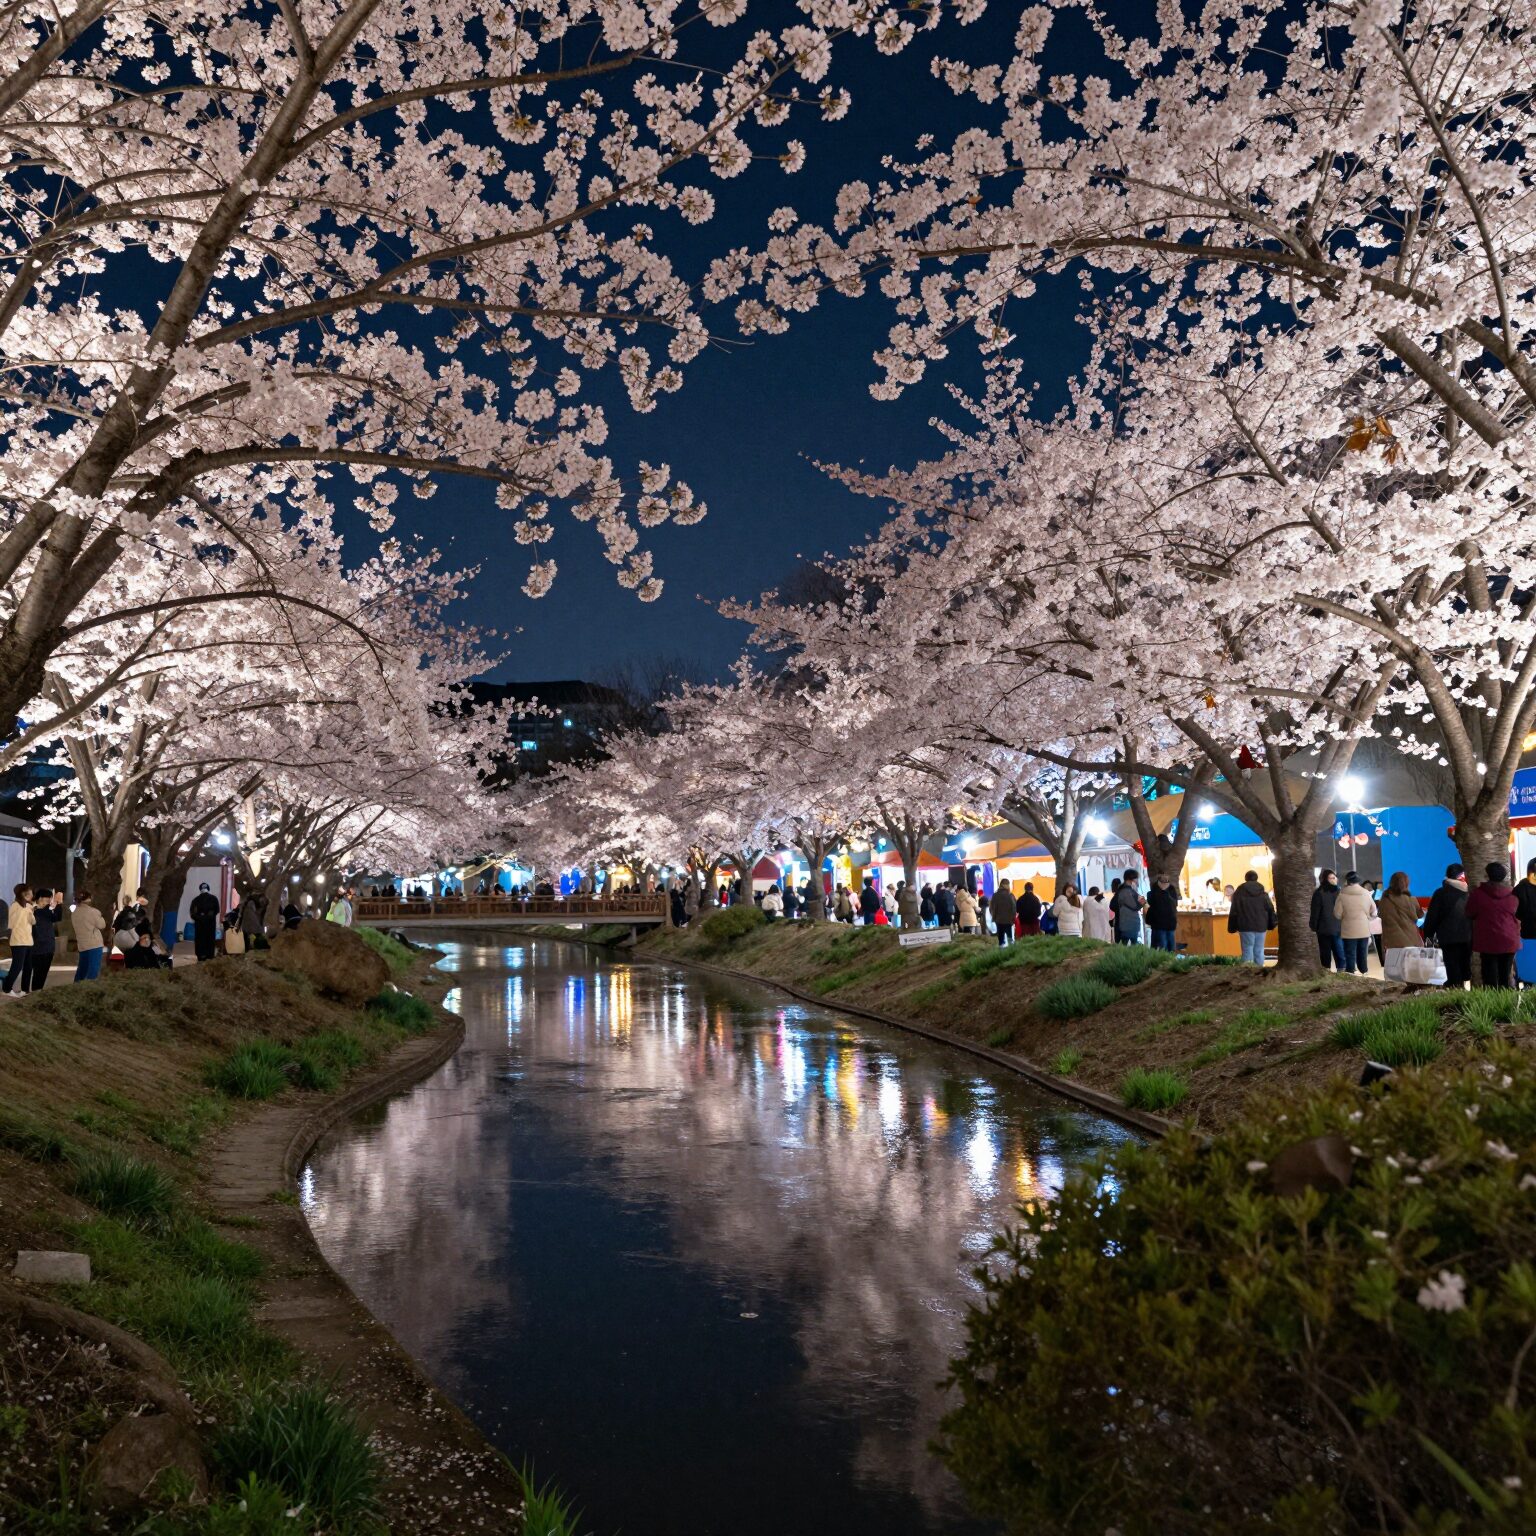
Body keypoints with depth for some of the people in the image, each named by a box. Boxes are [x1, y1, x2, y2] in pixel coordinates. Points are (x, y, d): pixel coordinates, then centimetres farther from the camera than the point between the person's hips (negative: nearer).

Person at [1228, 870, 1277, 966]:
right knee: (1259, 951, 6)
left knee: (1247, 951, -1)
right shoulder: (1263, 893, 5)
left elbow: (1234, 911, -2)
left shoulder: (1239, 892, -1)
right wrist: (1272, 923, 16)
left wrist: (1232, 927, 2)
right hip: (1261, 926, 2)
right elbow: (1270, 909, 7)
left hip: (1246, 926, -2)